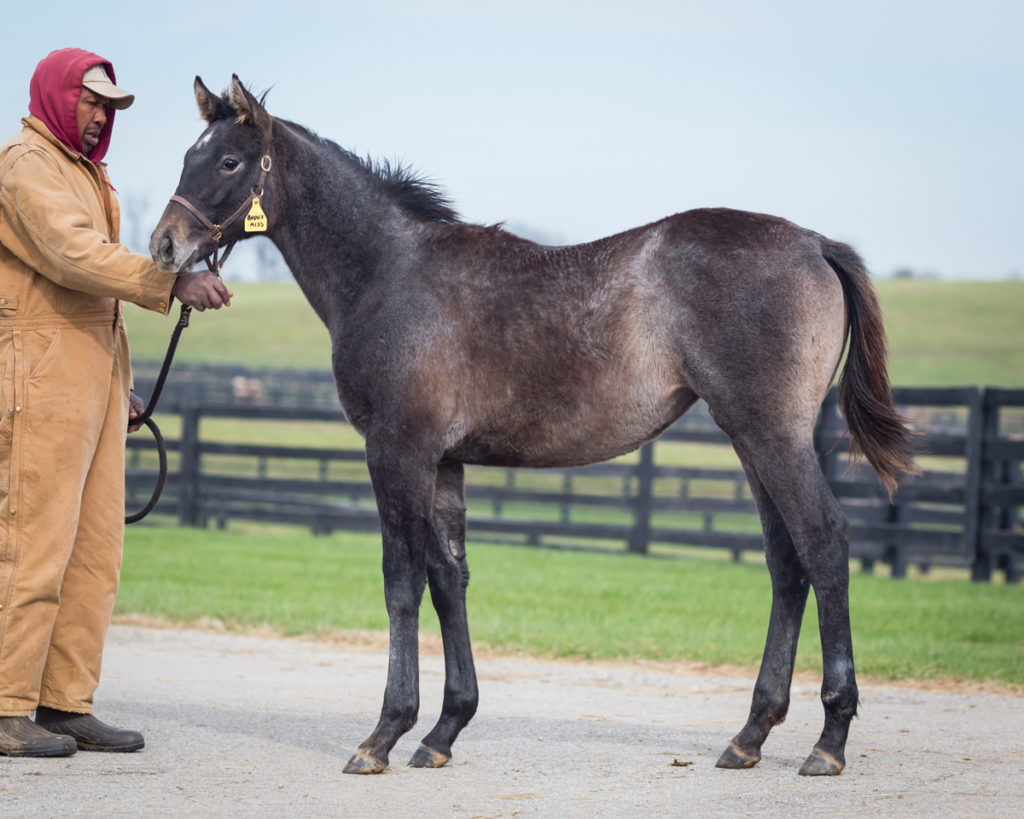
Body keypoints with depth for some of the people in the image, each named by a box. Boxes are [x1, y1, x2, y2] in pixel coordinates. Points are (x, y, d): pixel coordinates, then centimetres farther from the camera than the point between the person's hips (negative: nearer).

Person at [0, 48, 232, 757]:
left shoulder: (86, 174, 24)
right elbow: (73, 254, -23)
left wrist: (118, 379, 21)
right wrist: (171, 282, -30)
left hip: (93, 379, 10)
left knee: (96, 551, 7)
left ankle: (66, 704, 10)